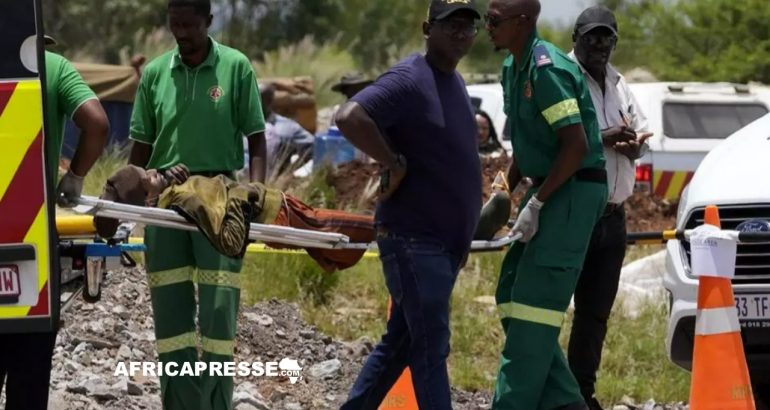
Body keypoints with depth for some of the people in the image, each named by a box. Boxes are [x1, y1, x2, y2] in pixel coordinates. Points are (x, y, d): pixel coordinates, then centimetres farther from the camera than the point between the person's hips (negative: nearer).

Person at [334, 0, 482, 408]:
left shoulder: (454, 81, 14)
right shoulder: (409, 79, -15)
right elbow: (349, 117, -30)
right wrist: (393, 164, -21)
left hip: (447, 241, 9)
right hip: (413, 239, -9)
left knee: (400, 341, 14)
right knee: (430, 346, -8)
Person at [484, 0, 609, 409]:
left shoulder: (547, 69, -19)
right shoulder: (513, 68, 12)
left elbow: (576, 146, -24)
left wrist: (536, 203, -20)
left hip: (575, 189, -10)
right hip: (550, 189, 10)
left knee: (534, 302, -10)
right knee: (511, 295, 9)